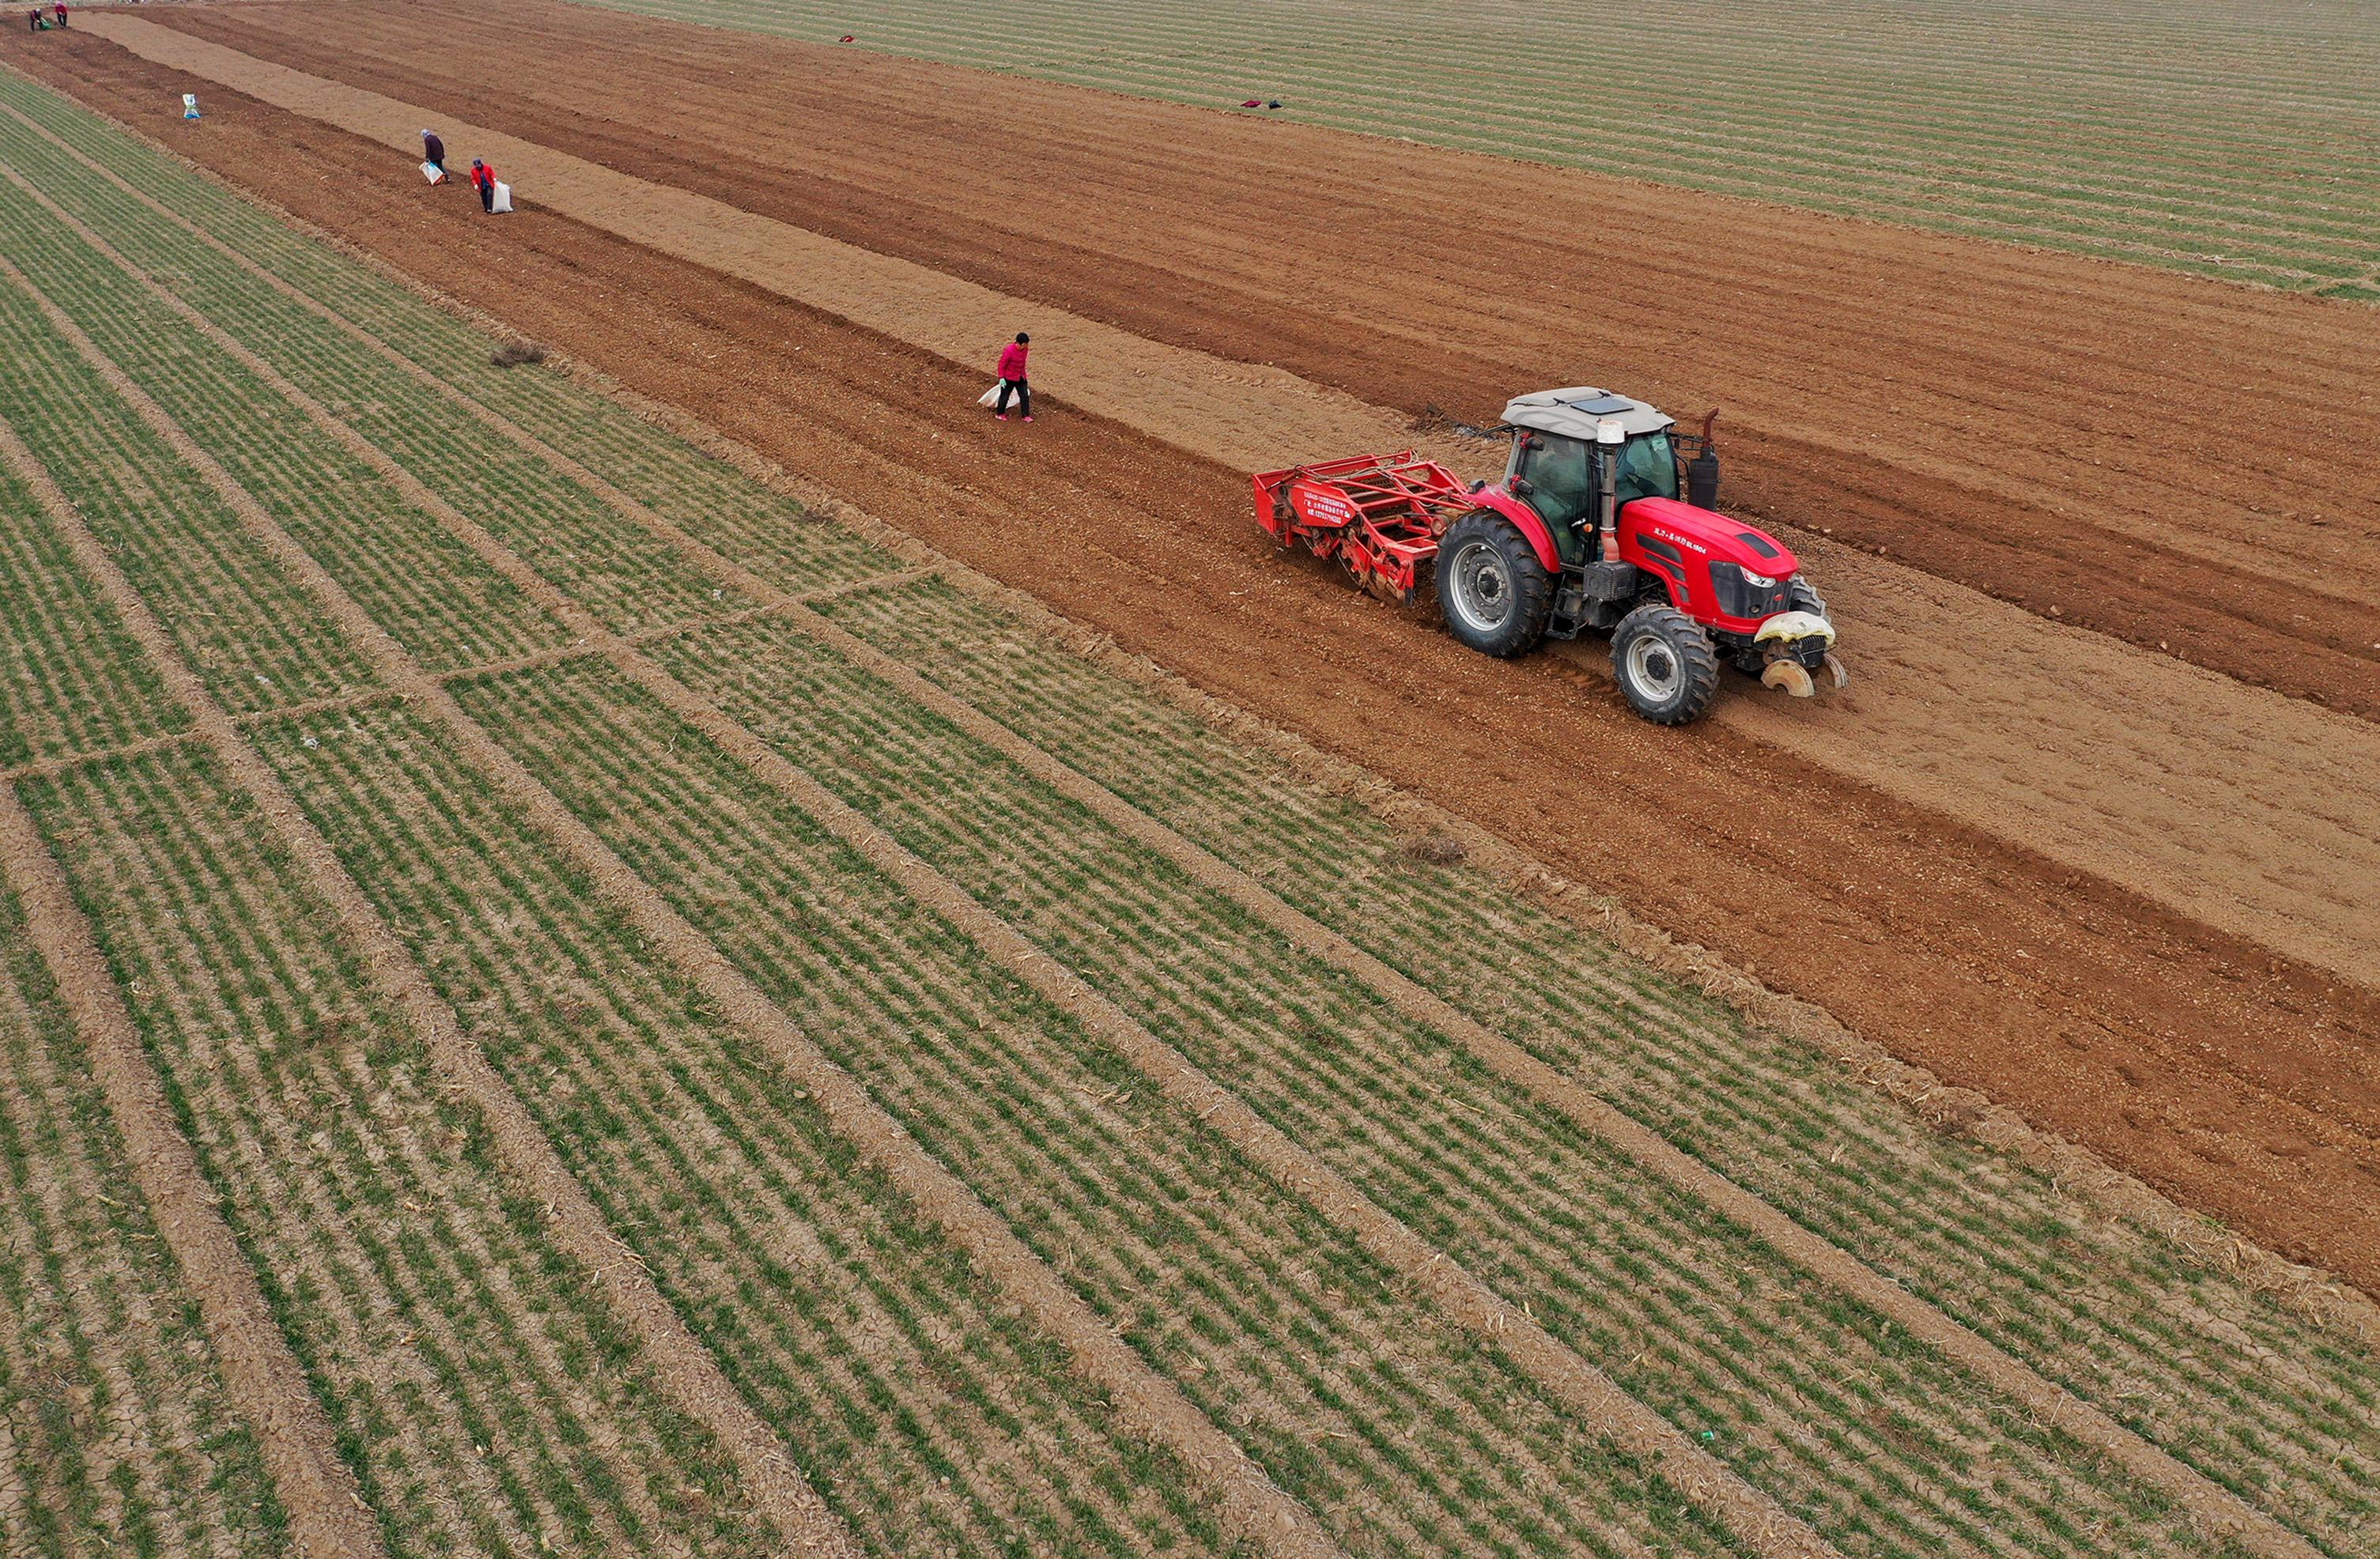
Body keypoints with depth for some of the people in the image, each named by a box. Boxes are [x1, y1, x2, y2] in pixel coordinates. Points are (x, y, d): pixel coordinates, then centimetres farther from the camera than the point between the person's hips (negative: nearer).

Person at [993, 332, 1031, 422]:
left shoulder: (1025, 349, -7)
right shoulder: (1009, 351, -27)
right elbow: (1002, 364, -19)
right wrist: (1001, 378, -16)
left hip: (1021, 377, 6)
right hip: (1009, 378, -6)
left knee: (1025, 396, 4)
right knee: (1005, 396, 11)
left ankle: (1026, 415, 14)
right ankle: (1000, 413, 30)